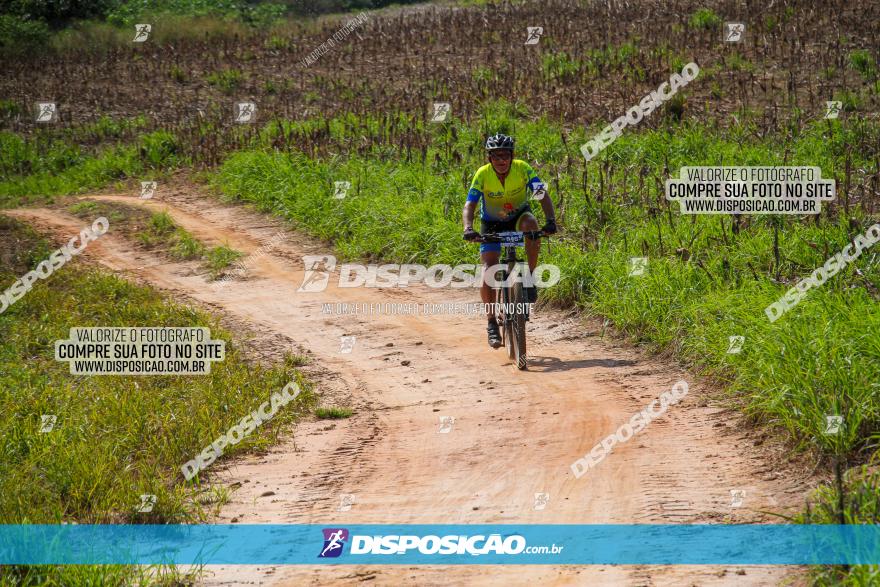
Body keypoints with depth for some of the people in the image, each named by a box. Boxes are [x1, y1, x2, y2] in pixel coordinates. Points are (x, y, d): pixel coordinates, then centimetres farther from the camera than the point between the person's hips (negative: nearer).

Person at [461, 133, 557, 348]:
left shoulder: (523, 169, -24)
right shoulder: (483, 175, -24)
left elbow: (543, 197, -30)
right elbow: (469, 206, -29)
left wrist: (551, 221, -47)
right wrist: (468, 228, -48)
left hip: (518, 215, 0)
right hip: (492, 224, 0)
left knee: (531, 223, -36)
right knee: (488, 271, -17)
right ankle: (492, 324, -6)